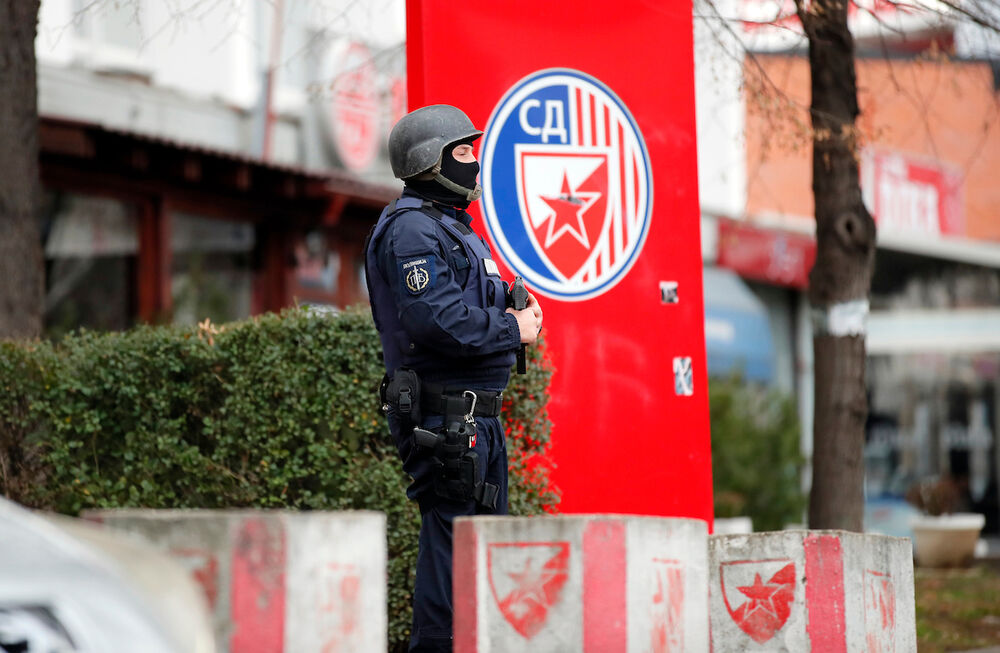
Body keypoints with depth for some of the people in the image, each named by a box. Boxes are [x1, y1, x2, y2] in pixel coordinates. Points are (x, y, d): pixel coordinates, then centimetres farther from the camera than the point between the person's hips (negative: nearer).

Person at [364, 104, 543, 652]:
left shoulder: (450, 225, 22)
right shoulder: (411, 227, -12)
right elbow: (436, 318, -24)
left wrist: (511, 310, 8)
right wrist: (512, 330, -14)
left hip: (476, 416, 11)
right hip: (444, 416, -11)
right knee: (453, 540, -10)